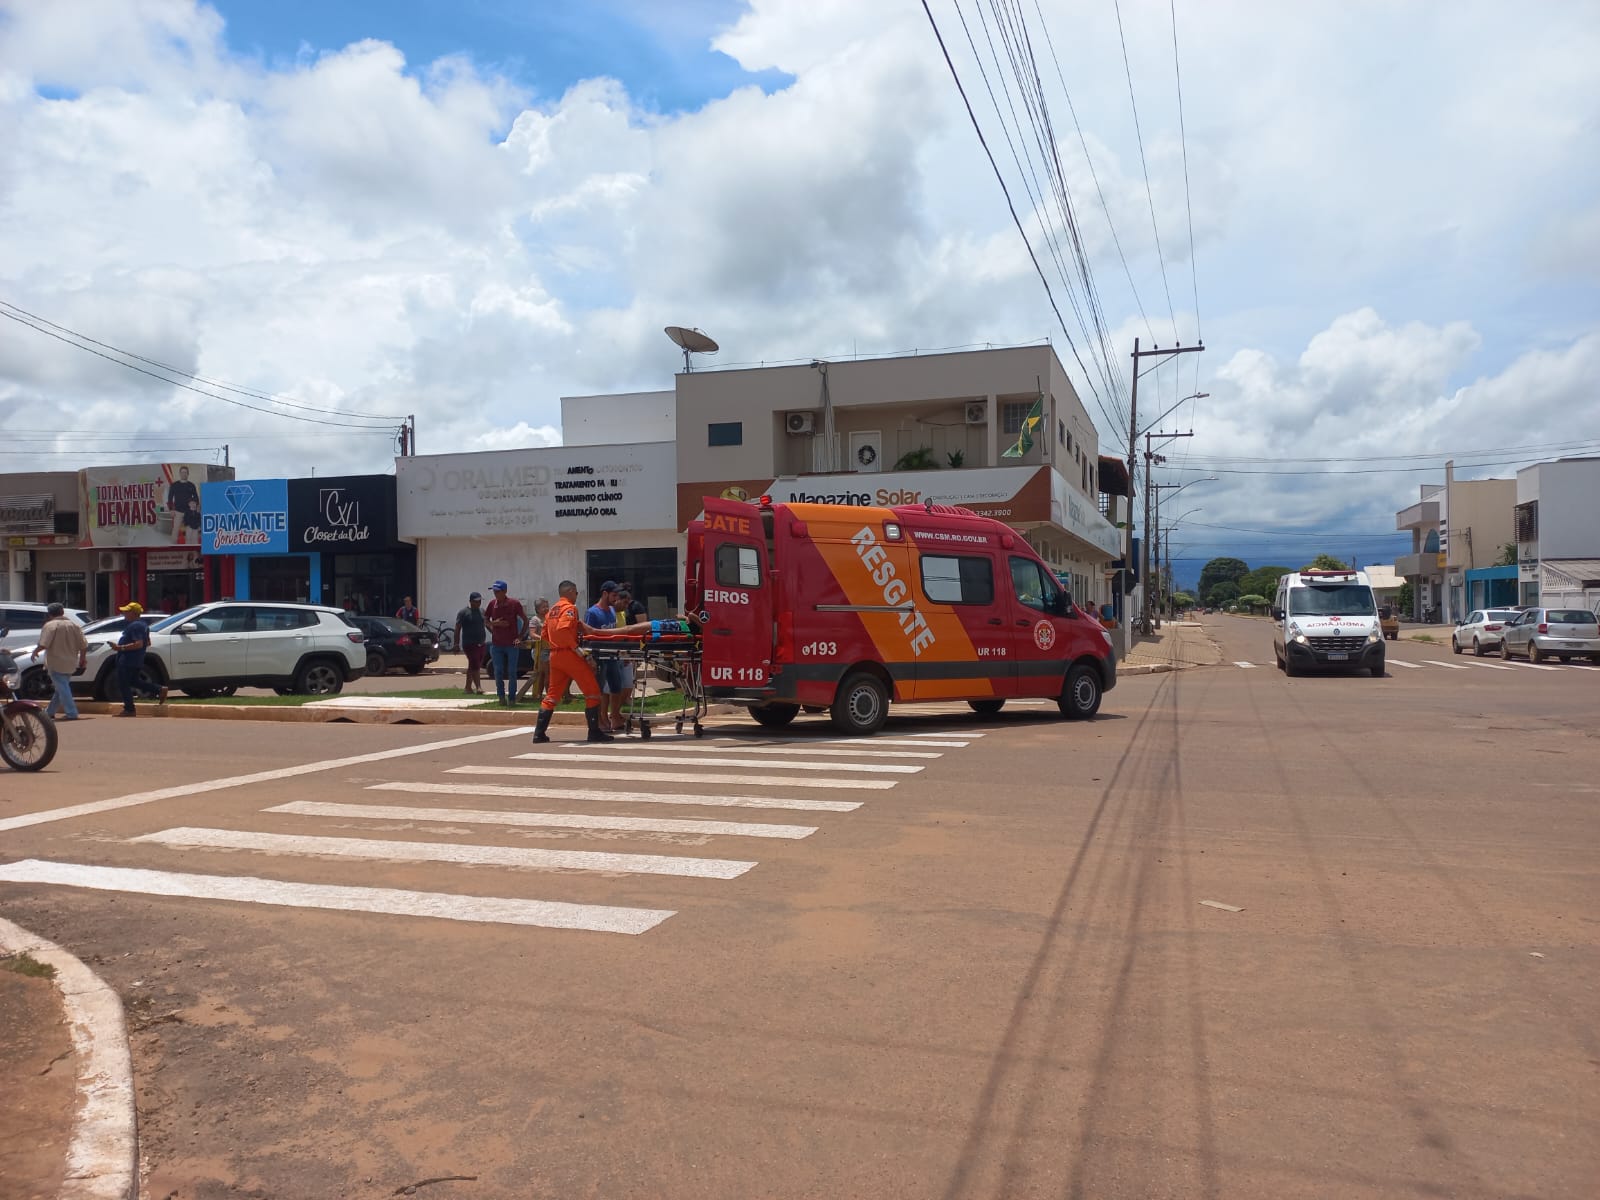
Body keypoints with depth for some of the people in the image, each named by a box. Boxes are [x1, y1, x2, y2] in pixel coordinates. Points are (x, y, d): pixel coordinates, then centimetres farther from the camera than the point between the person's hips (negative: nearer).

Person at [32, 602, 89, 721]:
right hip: (70, 664, 7)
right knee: (62, 687, 17)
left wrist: (35, 651, -1)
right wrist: (82, 658, 17)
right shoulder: (73, 625, 8)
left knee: (62, 688, -6)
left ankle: (71, 713, -12)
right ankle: (49, 711, 30)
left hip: (56, 663, -7)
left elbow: (43, 644, -19)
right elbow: (83, 645, 6)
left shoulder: (50, 625, -10)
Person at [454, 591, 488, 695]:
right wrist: (457, 643, -12)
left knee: (472, 666, 12)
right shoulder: (463, 612, -5)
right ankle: (478, 687, -17)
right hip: (469, 644, -7)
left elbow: (488, 625, 23)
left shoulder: (482, 611, 13)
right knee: (475, 666, -13)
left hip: (481, 644, 7)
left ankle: (468, 687, 20)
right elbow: (457, 628, -7)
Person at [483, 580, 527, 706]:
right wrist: (494, 623, -8)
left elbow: (525, 620, 0)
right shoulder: (492, 604, 2)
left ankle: (512, 698, 6)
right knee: (498, 672, 4)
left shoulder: (514, 604, -7)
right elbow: (485, 620, 12)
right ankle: (501, 696, 17)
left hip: (511, 644, -3)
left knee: (512, 672, -1)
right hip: (496, 644, 3)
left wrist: (520, 636, -6)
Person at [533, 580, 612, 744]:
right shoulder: (570, 608, -9)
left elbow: (545, 633, 19)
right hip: (569, 655, -9)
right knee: (592, 691, -1)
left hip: (555, 655, 9)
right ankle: (594, 732, -3)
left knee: (552, 694, 13)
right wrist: (576, 647, -22)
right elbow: (563, 629, -23)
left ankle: (539, 733, 9)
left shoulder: (553, 609, 17)